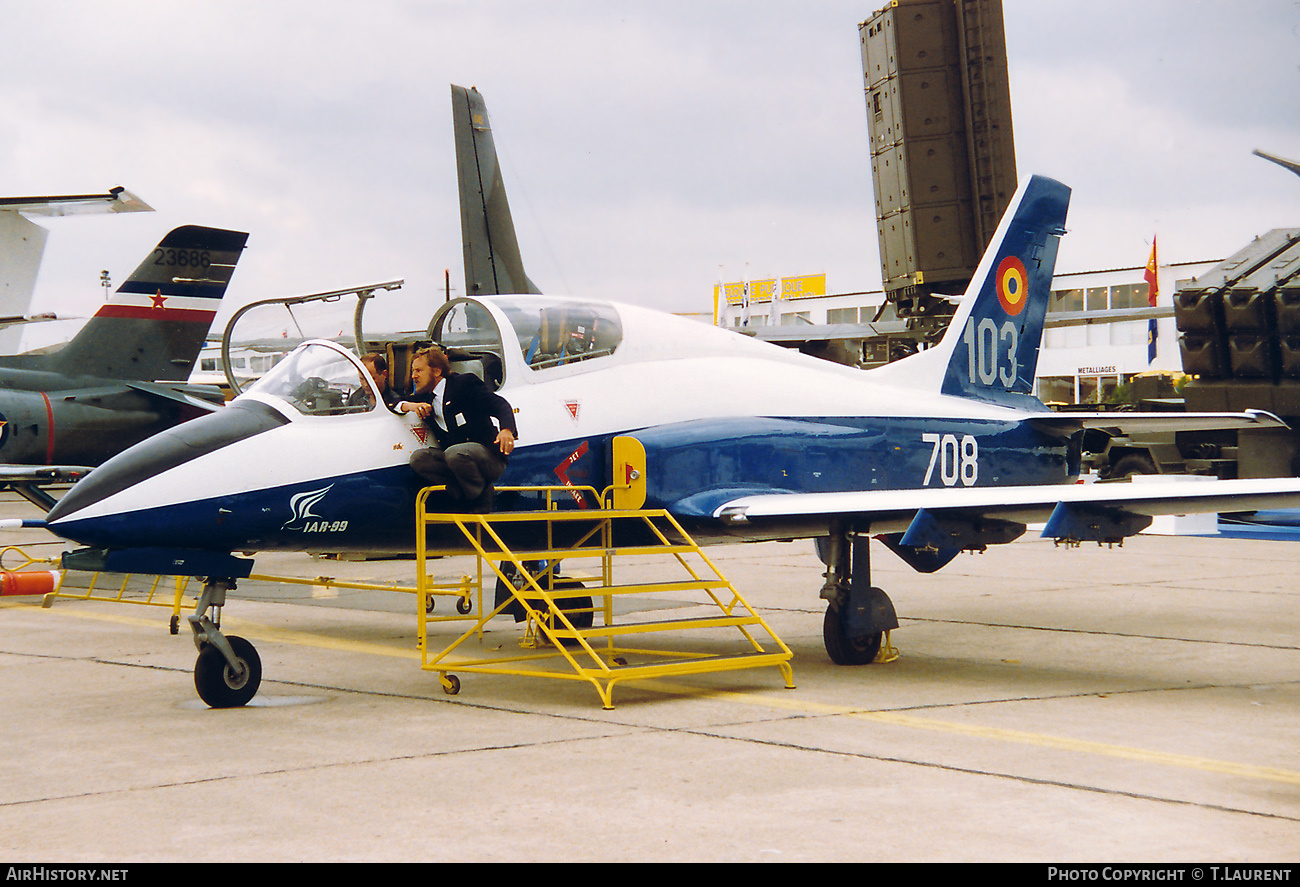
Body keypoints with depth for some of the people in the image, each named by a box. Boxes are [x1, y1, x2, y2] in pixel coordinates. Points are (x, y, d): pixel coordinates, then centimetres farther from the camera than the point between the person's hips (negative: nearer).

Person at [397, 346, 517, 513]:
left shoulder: (464, 383, -4)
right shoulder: (425, 396, 17)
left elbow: (499, 405, -13)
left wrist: (506, 430, -35)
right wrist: (410, 405, -8)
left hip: (488, 455, -6)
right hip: (453, 455, 6)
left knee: (454, 453, -36)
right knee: (418, 458, -16)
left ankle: (482, 501, -12)